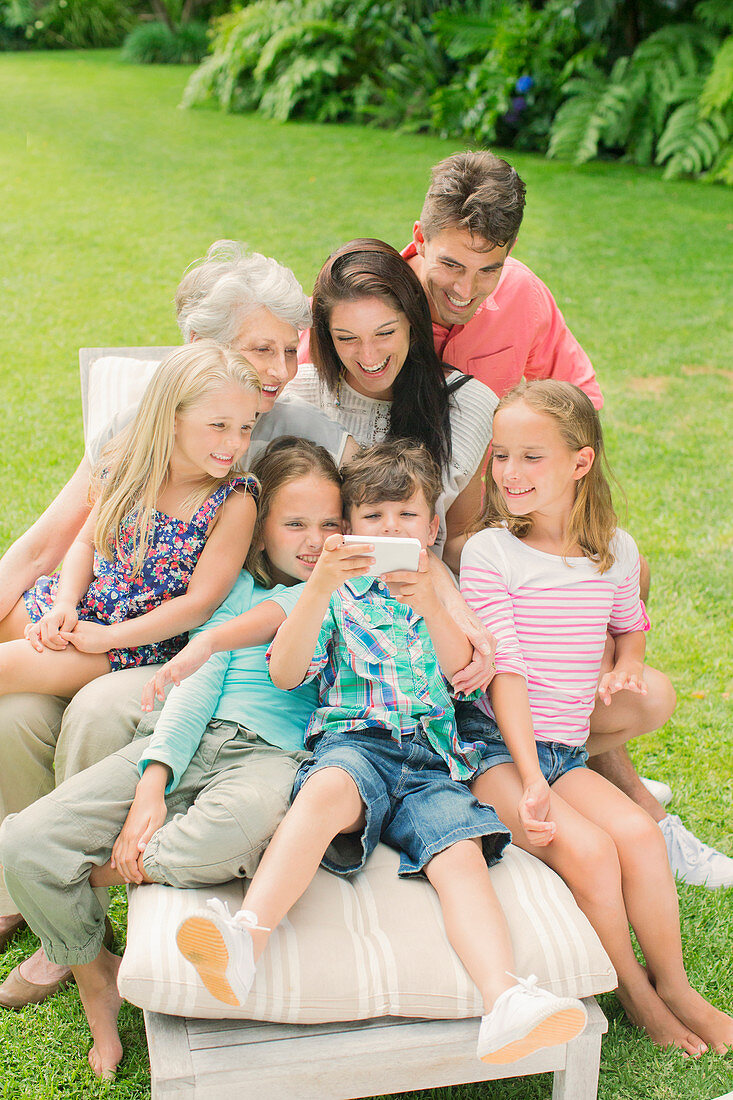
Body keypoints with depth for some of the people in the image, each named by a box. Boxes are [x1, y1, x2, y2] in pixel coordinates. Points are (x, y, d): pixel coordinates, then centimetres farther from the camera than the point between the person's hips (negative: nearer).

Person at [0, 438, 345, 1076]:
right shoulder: (236, 586, 17)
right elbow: (198, 682, 4)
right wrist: (152, 784, -7)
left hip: (273, 753, -2)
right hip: (193, 739, 3)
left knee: (247, 819, -43)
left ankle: (106, 870, -12)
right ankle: (93, 971, 13)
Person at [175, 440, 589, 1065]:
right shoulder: (339, 596, 21)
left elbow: (466, 673, 8)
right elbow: (285, 673, 4)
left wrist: (425, 601, -9)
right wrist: (320, 586, -10)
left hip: (434, 759, 2)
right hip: (354, 739, -1)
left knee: (462, 854, -29)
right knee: (328, 789, -38)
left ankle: (506, 1001, -49)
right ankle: (247, 940, -53)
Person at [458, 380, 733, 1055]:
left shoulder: (616, 550, 4)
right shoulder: (490, 551, -9)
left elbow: (631, 624, 27)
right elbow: (506, 671, -16)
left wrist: (625, 665, 4)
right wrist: (531, 782, -22)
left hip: (567, 752, 4)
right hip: (495, 747, -4)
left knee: (639, 832, -19)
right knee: (587, 847, -24)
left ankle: (674, 986, 3)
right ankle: (633, 991, 0)